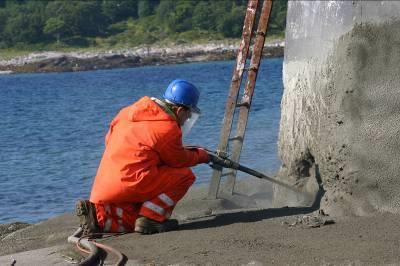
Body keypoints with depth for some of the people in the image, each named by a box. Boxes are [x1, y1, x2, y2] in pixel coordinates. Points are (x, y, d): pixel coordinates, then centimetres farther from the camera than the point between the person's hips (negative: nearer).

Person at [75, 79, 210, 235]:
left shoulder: (129, 112, 15)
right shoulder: (168, 128, -8)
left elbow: (110, 139, 23)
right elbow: (179, 160, 6)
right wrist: (201, 155, 26)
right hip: (130, 183, -8)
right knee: (185, 176, -2)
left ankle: (96, 214, 0)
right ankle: (150, 219, -7)